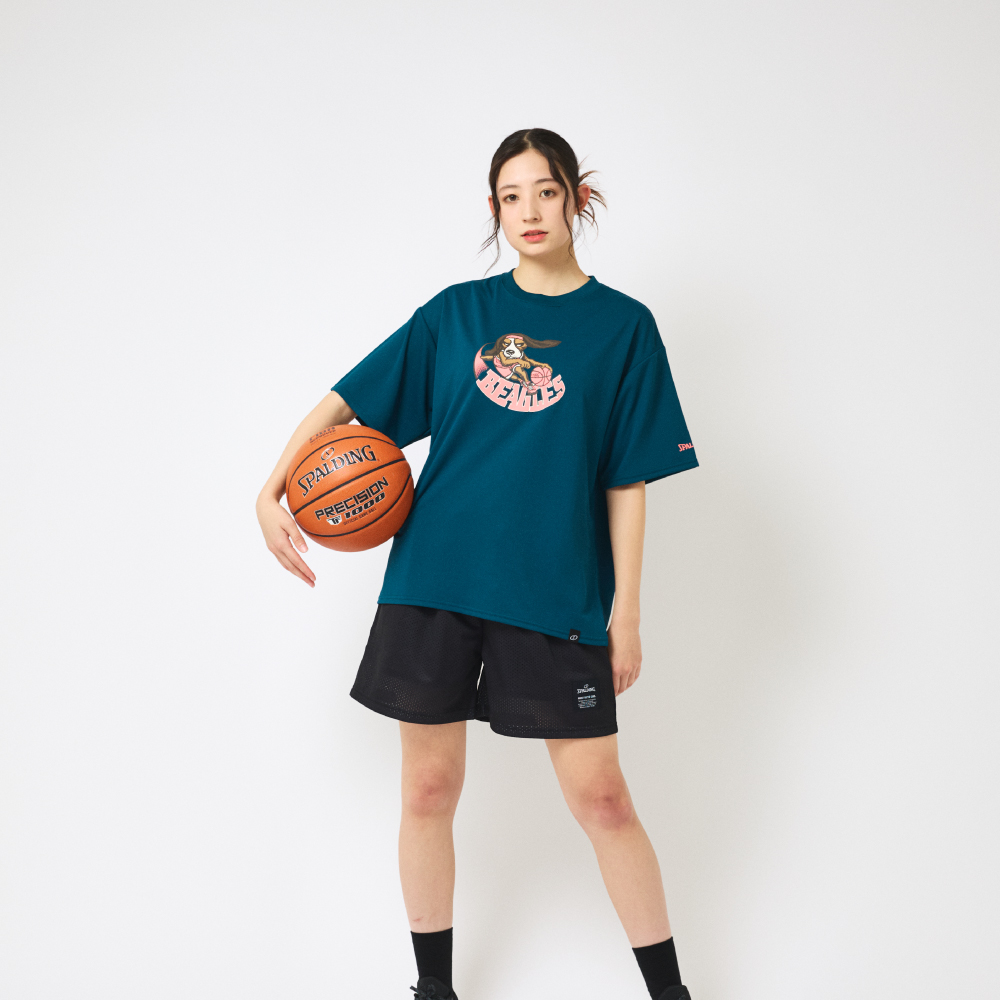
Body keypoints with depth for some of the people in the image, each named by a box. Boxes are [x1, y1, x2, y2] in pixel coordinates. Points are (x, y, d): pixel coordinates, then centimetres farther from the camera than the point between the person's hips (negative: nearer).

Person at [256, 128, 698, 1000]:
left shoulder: (622, 325, 4)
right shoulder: (457, 312, 9)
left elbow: (628, 483, 2)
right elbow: (348, 400, 10)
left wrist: (627, 612, -2)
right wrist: (272, 489, -4)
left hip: (556, 593, -2)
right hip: (434, 578, 3)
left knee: (601, 797, -1)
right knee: (429, 789, 8)